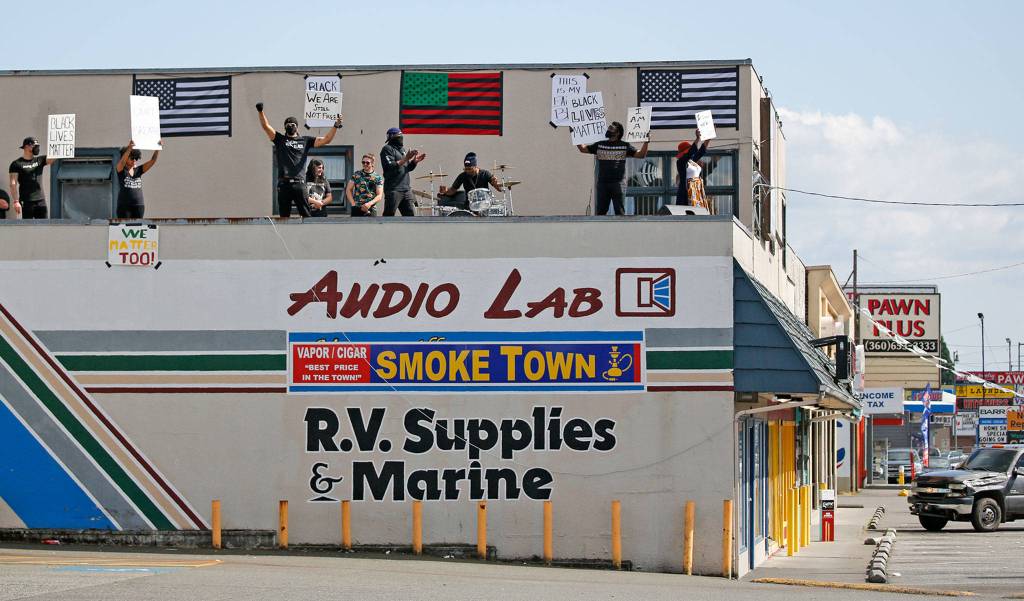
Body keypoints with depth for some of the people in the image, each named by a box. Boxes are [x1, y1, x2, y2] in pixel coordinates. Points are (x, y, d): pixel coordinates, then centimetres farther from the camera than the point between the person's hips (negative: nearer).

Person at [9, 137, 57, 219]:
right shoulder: (17, 164, -1)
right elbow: (13, 184, -7)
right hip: (27, 202, -5)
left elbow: (53, 158, 1)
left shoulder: (40, 160, 13)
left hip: (41, 200, 5)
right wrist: (15, 201, -16)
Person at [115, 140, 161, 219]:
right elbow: (122, 161, -24)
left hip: (138, 206, 4)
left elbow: (152, 161, -1)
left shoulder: (138, 170, 8)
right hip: (124, 206, -4)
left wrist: (157, 149, -18)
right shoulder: (121, 170, -3)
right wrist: (129, 149, -42)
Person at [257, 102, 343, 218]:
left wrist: (336, 126, 4)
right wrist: (261, 111, -8)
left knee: (306, 214, -2)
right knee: (284, 216, 4)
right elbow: (266, 126, 5)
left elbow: (326, 140, 13)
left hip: (299, 183, 0)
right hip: (284, 184, 0)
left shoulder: (305, 140, 15)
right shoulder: (280, 139, 13)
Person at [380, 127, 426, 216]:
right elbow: (389, 166, -19)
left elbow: (408, 168, 23)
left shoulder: (402, 149, 20)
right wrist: (405, 159, -20)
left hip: (406, 189, 8)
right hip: (393, 190, -8)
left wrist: (415, 161, 3)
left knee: (409, 215, 7)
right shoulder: (387, 149, -5)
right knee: (388, 216, -9)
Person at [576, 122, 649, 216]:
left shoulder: (625, 146, 7)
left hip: (618, 183, -3)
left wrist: (646, 142, -11)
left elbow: (641, 155, 2)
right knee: (600, 211, 4)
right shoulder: (599, 145, 15)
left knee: (620, 211, -4)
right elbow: (583, 148, 20)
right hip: (602, 183, 3)